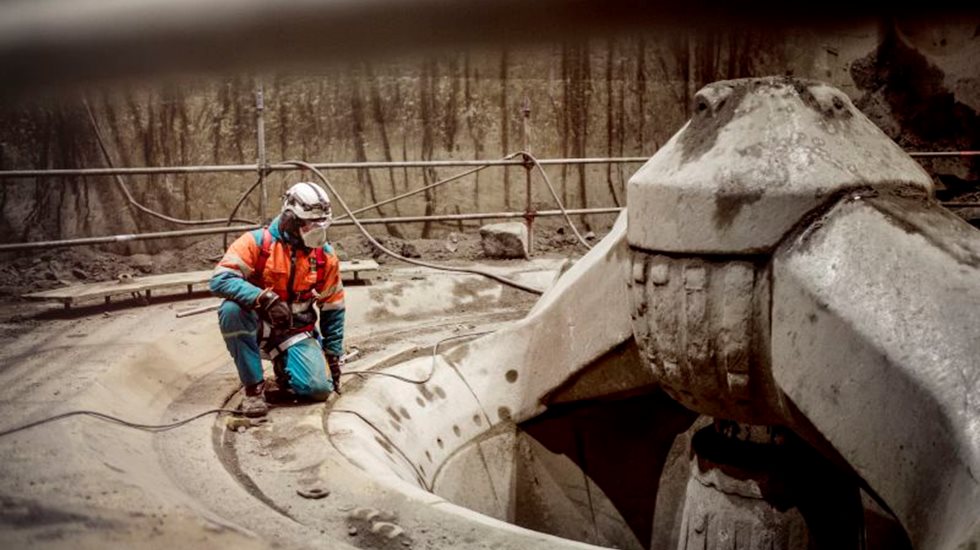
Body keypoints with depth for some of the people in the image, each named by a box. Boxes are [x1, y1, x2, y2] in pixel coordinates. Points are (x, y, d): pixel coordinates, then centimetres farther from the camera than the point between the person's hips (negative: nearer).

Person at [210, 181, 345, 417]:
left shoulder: (325, 256, -4)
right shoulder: (256, 242, -15)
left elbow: (333, 309, 6)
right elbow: (220, 280, -27)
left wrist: (334, 355, 5)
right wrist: (266, 299, -40)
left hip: (296, 331, 2)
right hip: (258, 325, -2)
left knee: (319, 388, -21)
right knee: (232, 310, -36)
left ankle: (285, 365, 17)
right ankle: (254, 387, -19)